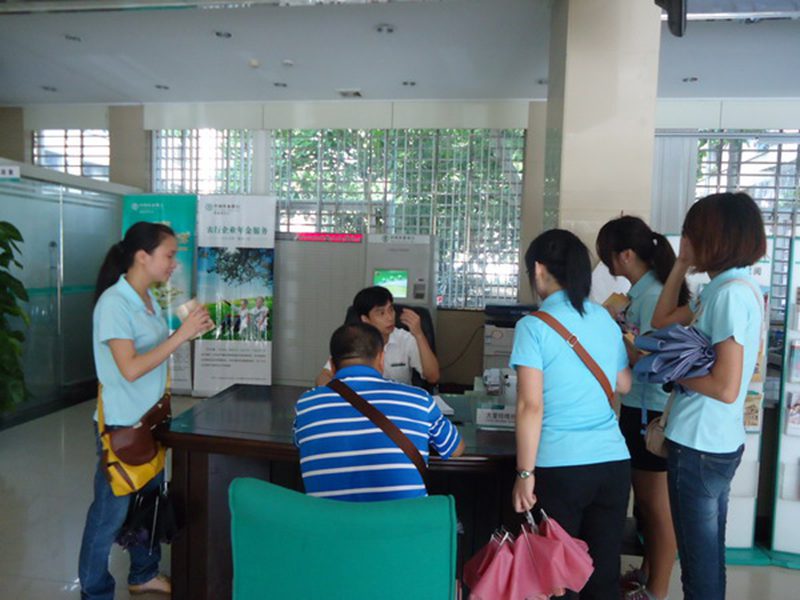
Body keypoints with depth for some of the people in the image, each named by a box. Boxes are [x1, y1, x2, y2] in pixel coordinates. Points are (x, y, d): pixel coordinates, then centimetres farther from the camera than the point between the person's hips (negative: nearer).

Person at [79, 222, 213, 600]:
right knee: (110, 511, 7)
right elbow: (130, 368, -27)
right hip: (122, 425, -8)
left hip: (150, 419, 8)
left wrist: (190, 332, 4)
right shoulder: (114, 302, -20)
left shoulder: (148, 298, 5)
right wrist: (182, 334, -27)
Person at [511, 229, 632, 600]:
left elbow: (531, 406, -14)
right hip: (614, 462, 5)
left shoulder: (534, 326, -10)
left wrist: (525, 473, -8)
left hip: (560, 466, -5)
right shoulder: (606, 319, 7)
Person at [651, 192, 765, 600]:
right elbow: (663, 321, 15)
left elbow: (726, 388, -26)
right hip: (716, 443, 10)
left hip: (700, 447, -10)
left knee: (700, 563, 4)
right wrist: (681, 265, 10)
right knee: (709, 555, 23)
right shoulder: (725, 287, 8)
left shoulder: (732, 292, -20)